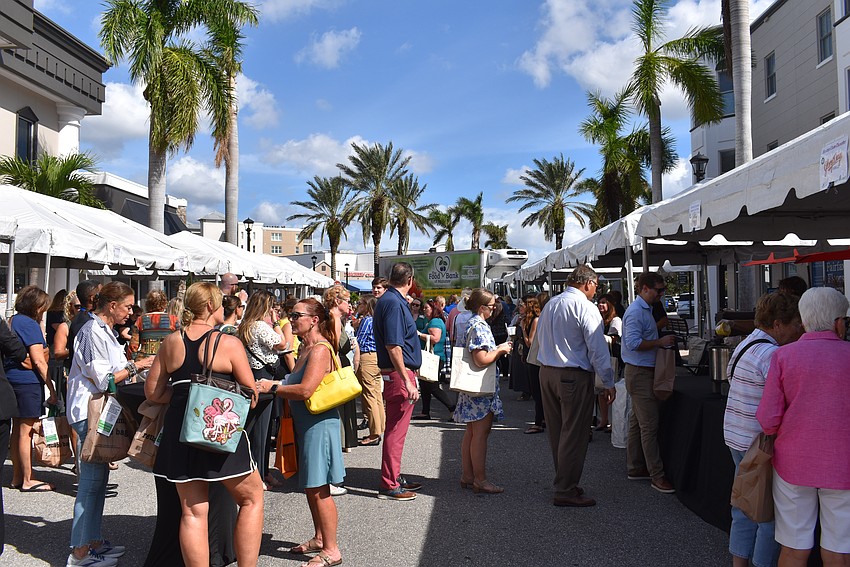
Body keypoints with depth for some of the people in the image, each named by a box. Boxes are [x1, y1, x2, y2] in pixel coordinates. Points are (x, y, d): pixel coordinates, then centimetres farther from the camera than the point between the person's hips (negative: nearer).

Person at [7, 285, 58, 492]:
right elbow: (39, 361, -17)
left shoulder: (11, 321, 14)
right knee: (26, 431, -3)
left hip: (11, 381, 9)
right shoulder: (30, 324, -13)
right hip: (28, 382, -9)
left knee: (18, 429, 15)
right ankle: (27, 481, 4)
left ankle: (17, 477, 23)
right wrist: (52, 389, -15)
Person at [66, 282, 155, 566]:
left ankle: (93, 540, 23)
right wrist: (135, 366, -11)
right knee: (92, 479, -7)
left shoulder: (104, 330, 16)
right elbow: (104, 379, -18)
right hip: (90, 412, -10)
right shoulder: (93, 332, -16)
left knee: (99, 476, 14)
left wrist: (132, 367, 13)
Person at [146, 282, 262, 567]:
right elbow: (251, 393, -5)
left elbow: (152, 392, 9)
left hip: (179, 434, 5)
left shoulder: (170, 342, 4)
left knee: (193, 511, 12)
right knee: (251, 499, 13)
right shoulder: (229, 343, -9)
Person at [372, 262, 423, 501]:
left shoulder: (387, 300, 14)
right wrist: (407, 381, -23)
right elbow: (393, 346, -23)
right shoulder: (394, 303, -17)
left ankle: (394, 477, 27)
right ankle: (389, 485, 5)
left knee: (396, 428, 17)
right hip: (399, 374, -10)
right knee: (396, 429, -3)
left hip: (398, 373, 10)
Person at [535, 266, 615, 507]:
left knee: (557, 432, 15)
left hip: (546, 372, 8)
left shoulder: (550, 304, 13)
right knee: (574, 435, -1)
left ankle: (565, 481, 26)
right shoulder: (586, 307, -12)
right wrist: (608, 383, -7)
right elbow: (597, 348, -13)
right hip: (574, 376, -8)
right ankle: (565, 491, 3)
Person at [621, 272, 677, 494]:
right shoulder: (636, 312, -16)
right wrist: (660, 342, -20)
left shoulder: (645, 310, 17)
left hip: (644, 372, 11)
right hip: (640, 373, -11)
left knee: (637, 422, 15)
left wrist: (662, 339, 11)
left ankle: (636, 468, 24)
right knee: (649, 425, -8)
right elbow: (633, 343, -25)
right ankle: (657, 475, -4)